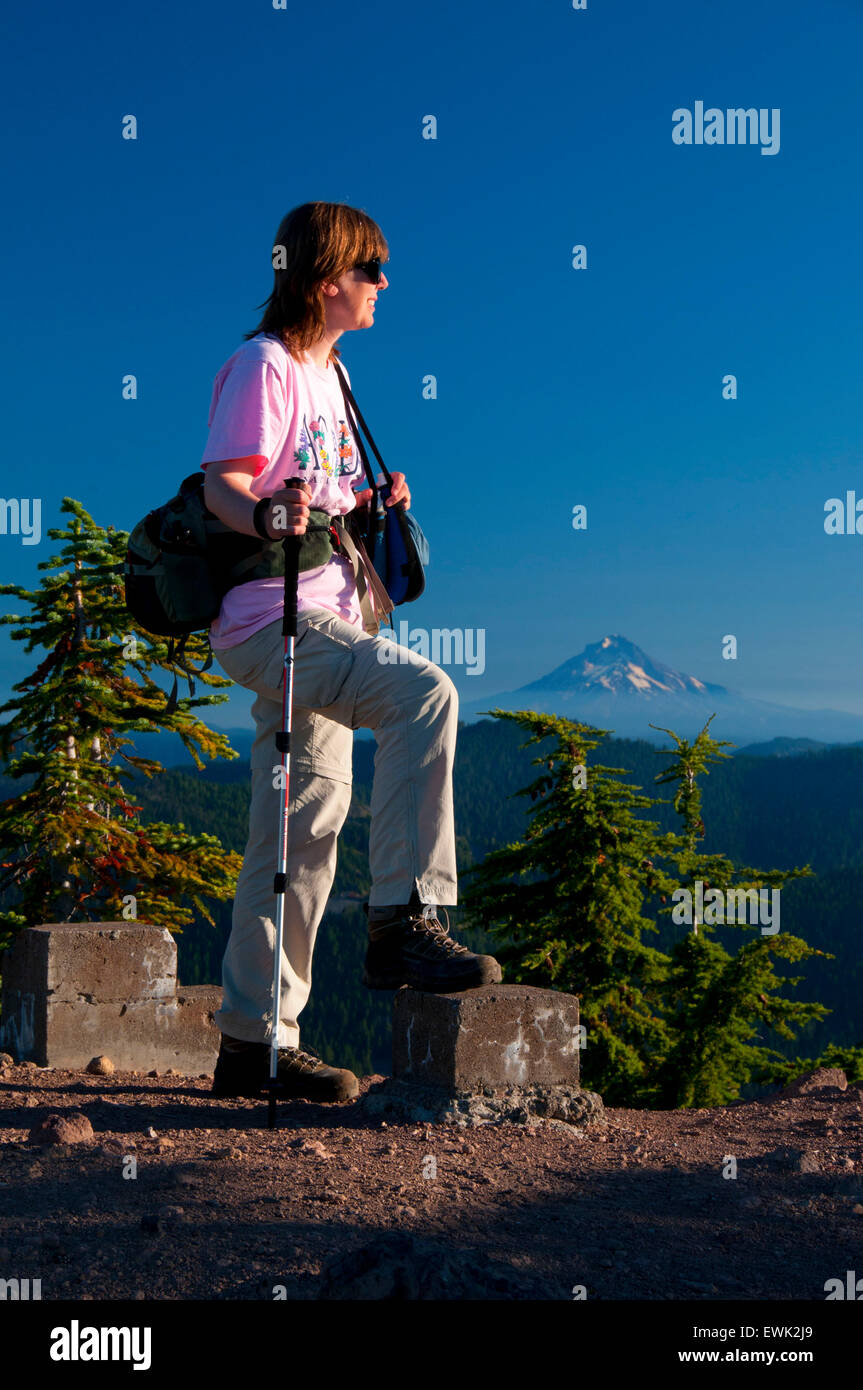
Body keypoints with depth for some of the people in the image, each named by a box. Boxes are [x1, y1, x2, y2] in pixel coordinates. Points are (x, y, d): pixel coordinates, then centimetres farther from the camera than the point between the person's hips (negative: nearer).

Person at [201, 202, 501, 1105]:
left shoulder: (325, 375, 21)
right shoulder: (264, 365, -7)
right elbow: (222, 485, -19)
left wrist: (368, 503, 13)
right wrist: (268, 516, -39)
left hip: (319, 624, 10)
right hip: (271, 618, -10)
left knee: (306, 834, 7)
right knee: (423, 693, -29)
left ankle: (254, 1042, 13)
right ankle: (403, 921, -27)